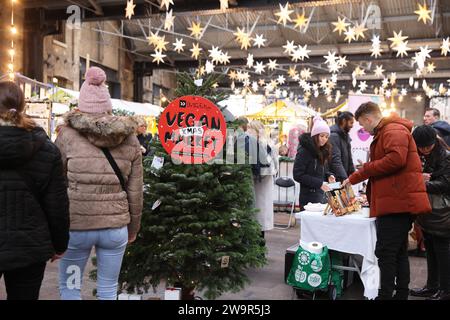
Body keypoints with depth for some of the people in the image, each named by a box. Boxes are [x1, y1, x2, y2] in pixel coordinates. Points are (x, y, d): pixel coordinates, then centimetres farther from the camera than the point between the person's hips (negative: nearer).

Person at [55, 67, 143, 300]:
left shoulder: (68, 135, -4)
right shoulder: (129, 139, 3)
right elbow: (135, 191, 5)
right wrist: (133, 228, 17)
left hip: (75, 224, -2)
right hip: (116, 226, 2)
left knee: (69, 288, 16)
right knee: (108, 290, 15)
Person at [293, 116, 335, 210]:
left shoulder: (323, 150, 11)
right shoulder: (304, 151, -12)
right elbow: (298, 175, -16)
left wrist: (328, 176, -1)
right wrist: (319, 183, -20)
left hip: (321, 195, 7)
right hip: (309, 198, -7)